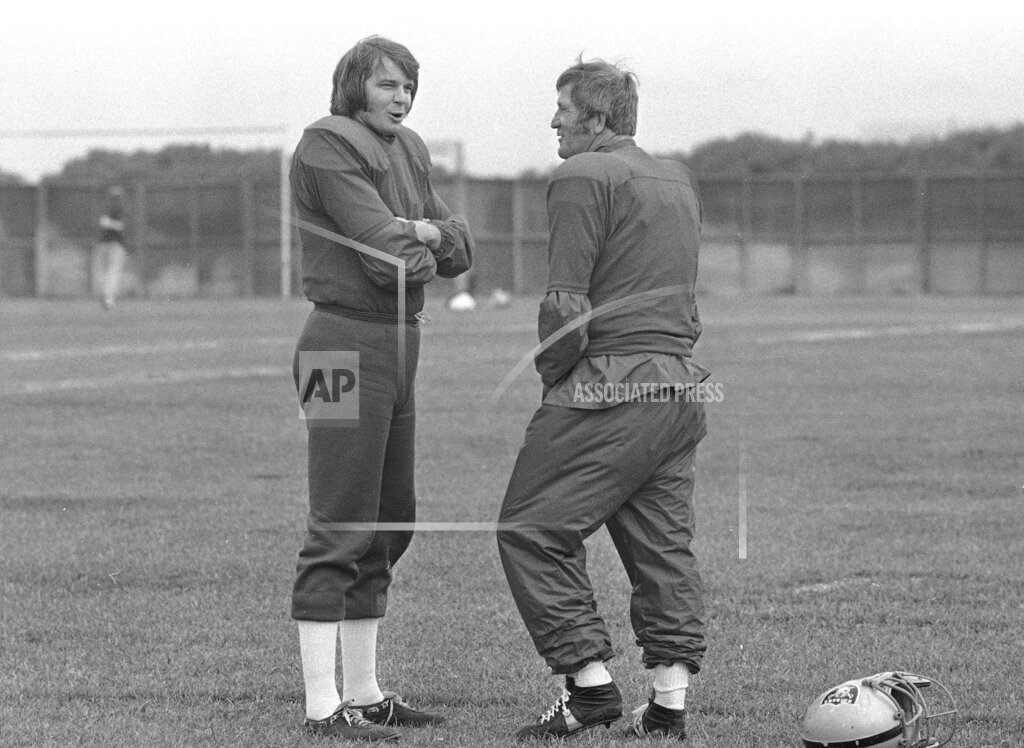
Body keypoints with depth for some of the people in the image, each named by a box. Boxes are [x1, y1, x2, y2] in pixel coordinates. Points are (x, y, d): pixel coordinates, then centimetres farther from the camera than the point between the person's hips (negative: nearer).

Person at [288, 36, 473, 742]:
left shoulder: (408, 151, 15)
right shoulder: (329, 146, -12)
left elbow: (460, 248, 10)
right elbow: (392, 258, -20)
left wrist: (425, 231, -10)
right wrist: (421, 249, 0)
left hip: (398, 343, 9)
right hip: (347, 343, -9)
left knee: (389, 524, 14)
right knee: (339, 529, -9)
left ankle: (363, 690, 22)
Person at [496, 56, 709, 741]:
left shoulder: (582, 178, -8)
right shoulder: (678, 180, 19)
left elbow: (567, 305, -14)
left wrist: (553, 376, -2)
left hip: (608, 384, -8)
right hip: (683, 386, 9)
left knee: (532, 530, -1)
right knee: (664, 543, 10)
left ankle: (591, 684, -6)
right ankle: (670, 702, 7)